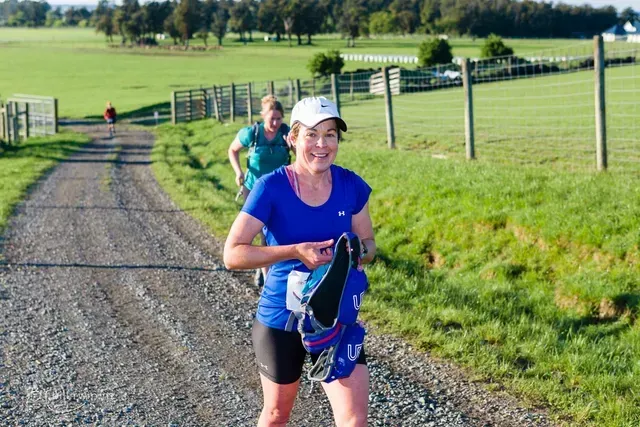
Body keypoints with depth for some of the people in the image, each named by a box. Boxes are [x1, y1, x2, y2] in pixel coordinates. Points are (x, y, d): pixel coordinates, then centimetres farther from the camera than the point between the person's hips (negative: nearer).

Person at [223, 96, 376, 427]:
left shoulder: (351, 186, -6)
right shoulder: (272, 188, -17)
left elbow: (368, 246, 6)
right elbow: (232, 255, -22)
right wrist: (296, 251, -31)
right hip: (282, 318, -2)